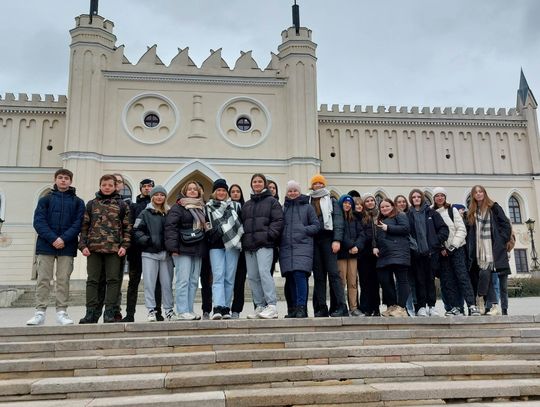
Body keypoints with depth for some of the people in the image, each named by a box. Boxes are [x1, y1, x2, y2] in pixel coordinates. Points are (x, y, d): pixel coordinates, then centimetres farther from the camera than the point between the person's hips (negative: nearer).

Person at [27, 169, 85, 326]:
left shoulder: (78, 202, 10)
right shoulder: (45, 199, 10)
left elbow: (78, 223, 0)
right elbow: (39, 221, 0)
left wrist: (64, 239, -14)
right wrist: (53, 238, -14)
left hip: (67, 247, 0)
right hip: (46, 245, 0)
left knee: (63, 280, 1)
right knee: (43, 279, 1)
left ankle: (62, 312, 6)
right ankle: (40, 312, 6)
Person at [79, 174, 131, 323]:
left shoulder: (122, 205, 8)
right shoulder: (91, 204, 12)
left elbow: (127, 227, 6)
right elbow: (84, 226, 10)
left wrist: (124, 245, -5)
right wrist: (83, 245, -1)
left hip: (114, 248, -1)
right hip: (93, 248, 1)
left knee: (113, 280, -1)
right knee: (92, 280, 3)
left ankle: (110, 313, 5)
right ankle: (92, 313, 9)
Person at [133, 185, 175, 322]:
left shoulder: (169, 213, 13)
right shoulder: (145, 213, 5)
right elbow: (136, 230, -1)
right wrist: (145, 240, -16)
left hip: (165, 253, 2)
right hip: (149, 253, -2)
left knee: (167, 283, 5)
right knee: (149, 283, -1)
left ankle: (169, 310, 13)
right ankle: (151, 310, 6)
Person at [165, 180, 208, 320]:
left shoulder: (202, 207, 19)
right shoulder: (178, 207, -1)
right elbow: (171, 226, -10)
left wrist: (204, 248, 16)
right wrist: (173, 247, -18)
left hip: (198, 250, 7)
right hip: (183, 250, -7)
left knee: (194, 281, 7)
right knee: (183, 280, -9)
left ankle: (189, 310, 14)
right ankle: (182, 311, -5)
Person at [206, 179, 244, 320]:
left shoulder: (235, 206, 13)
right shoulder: (208, 207, 13)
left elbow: (241, 223, 12)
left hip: (232, 244, 1)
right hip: (216, 246, -1)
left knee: (229, 278, 0)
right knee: (218, 276, -10)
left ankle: (226, 308, 7)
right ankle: (218, 308, -18)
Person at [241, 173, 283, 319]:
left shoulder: (271, 201, 6)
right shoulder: (246, 205, 23)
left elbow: (278, 220, -3)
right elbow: (242, 223, 23)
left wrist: (269, 235, -14)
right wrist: (243, 239, 9)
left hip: (264, 243, -6)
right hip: (249, 244, 6)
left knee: (264, 272, -18)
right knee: (252, 276, 4)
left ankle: (272, 307, -16)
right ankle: (260, 306, 11)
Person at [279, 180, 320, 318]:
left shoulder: (307, 207, 9)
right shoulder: (283, 208, 17)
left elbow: (316, 225, 6)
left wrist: (304, 230, -8)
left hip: (303, 246, -3)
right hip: (286, 247, 3)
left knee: (299, 274, -17)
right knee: (290, 278, 4)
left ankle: (301, 308, -11)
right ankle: (293, 309, 12)